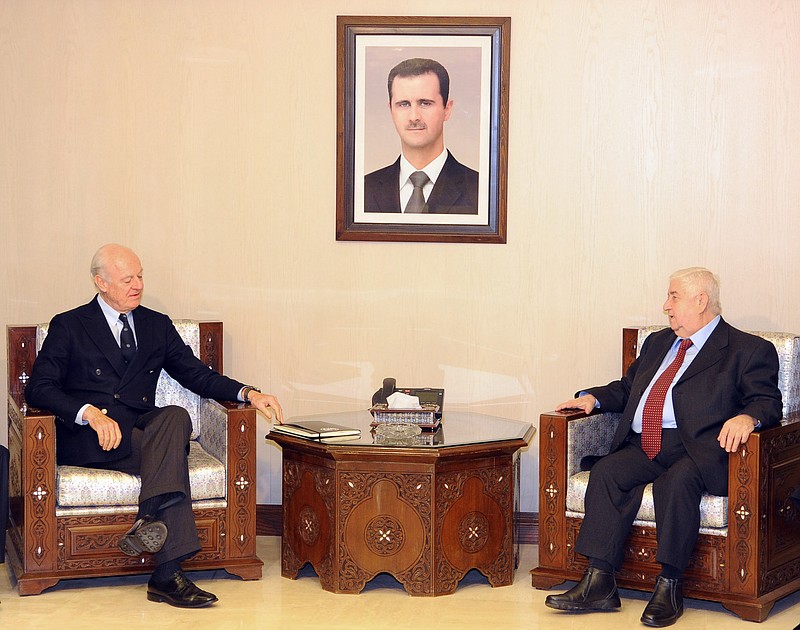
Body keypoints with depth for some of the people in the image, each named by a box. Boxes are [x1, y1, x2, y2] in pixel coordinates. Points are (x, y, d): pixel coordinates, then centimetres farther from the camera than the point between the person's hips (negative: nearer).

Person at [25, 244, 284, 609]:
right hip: (87, 441, -4)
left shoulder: (157, 326, 18)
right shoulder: (69, 326, 6)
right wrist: (90, 413, -23)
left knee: (175, 416, -32)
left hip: (141, 429, 4)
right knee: (171, 455, -30)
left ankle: (149, 520, -43)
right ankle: (167, 575, -38)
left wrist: (247, 394, -4)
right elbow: (39, 388, -5)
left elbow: (197, 375, 15)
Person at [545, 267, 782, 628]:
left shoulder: (749, 351, 7)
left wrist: (747, 417, -25)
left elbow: (768, 403, -2)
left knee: (676, 480, -37)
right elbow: (627, 387, 35)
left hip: (699, 451, -6)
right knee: (606, 473, -23)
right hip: (644, 447, 6)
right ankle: (598, 584, -26)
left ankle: (669, 587, -29)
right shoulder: (658, 343, 28)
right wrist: (593, 397, 15)